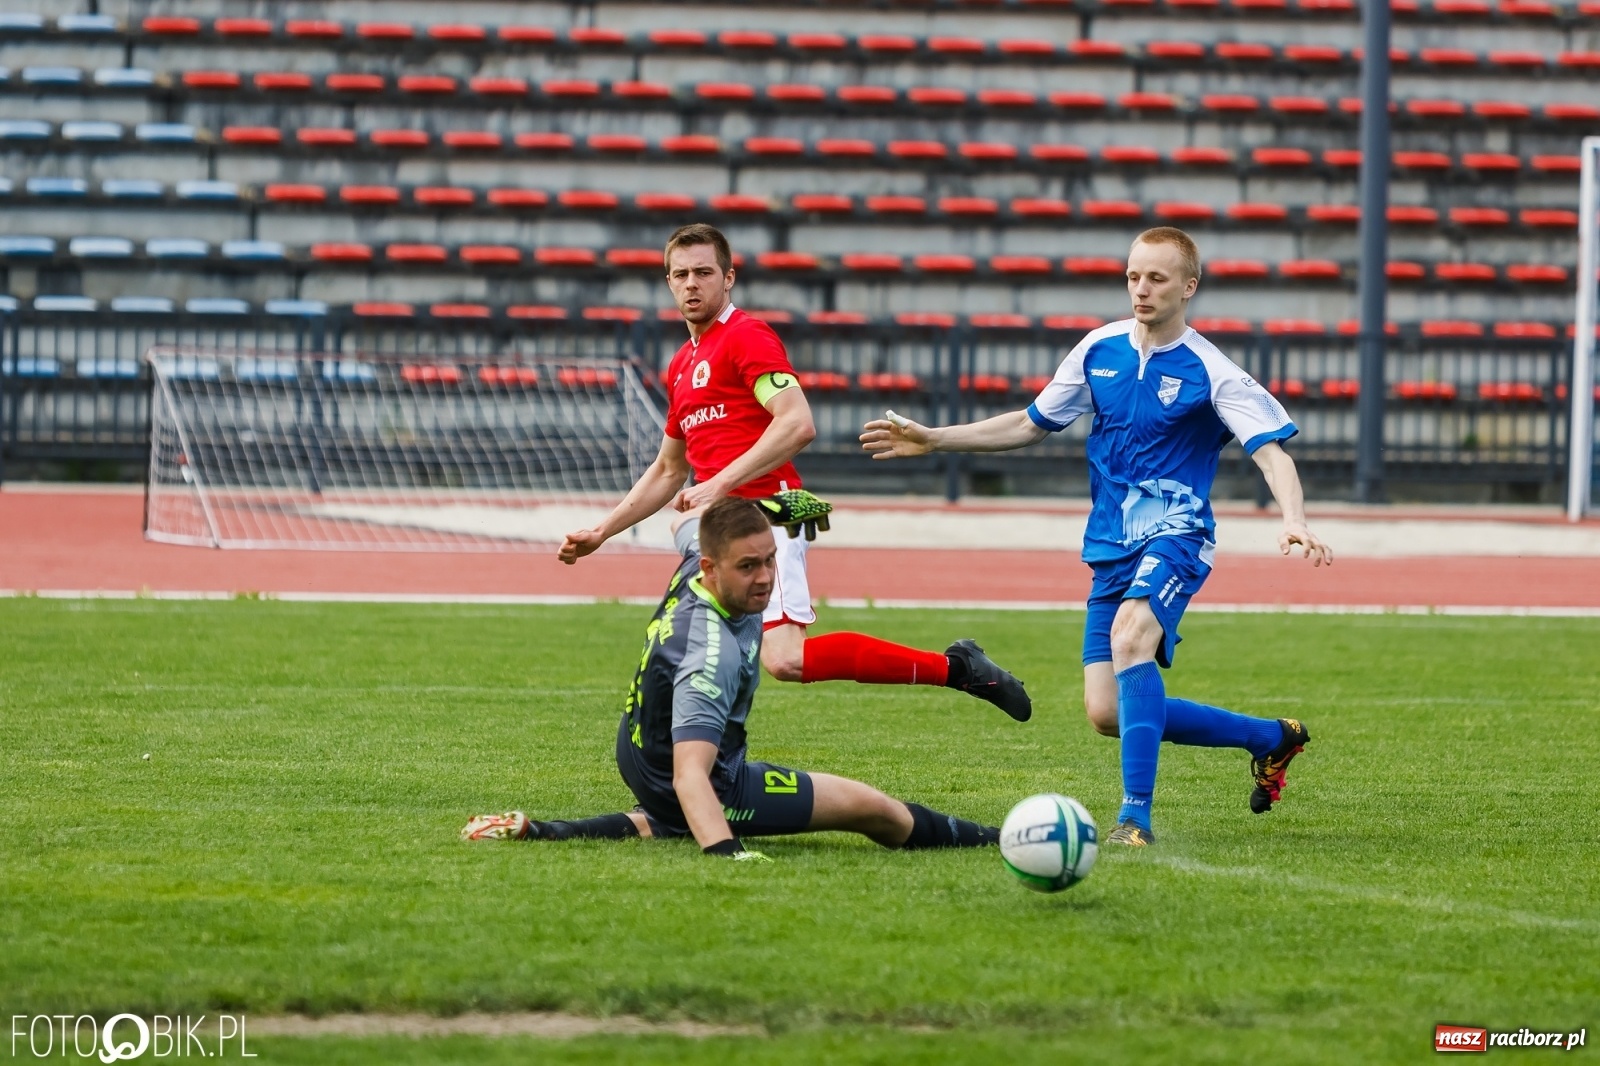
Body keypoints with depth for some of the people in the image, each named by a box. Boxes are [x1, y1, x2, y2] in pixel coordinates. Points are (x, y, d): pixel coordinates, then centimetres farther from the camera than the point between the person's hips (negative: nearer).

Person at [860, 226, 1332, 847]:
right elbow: (1030, 425, 20)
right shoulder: (1098, 351, 7)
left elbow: (1272, 451, -18)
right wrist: (932, 441, 16)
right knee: (1109, 714, 1)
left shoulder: (1210, 373, -9)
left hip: (1174, 538, -6)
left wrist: (1293, 521, -38)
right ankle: (1271, 738, 20)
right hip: (1111, 548, 6)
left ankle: (1136, 815, -35)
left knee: (1130, 636, -36)